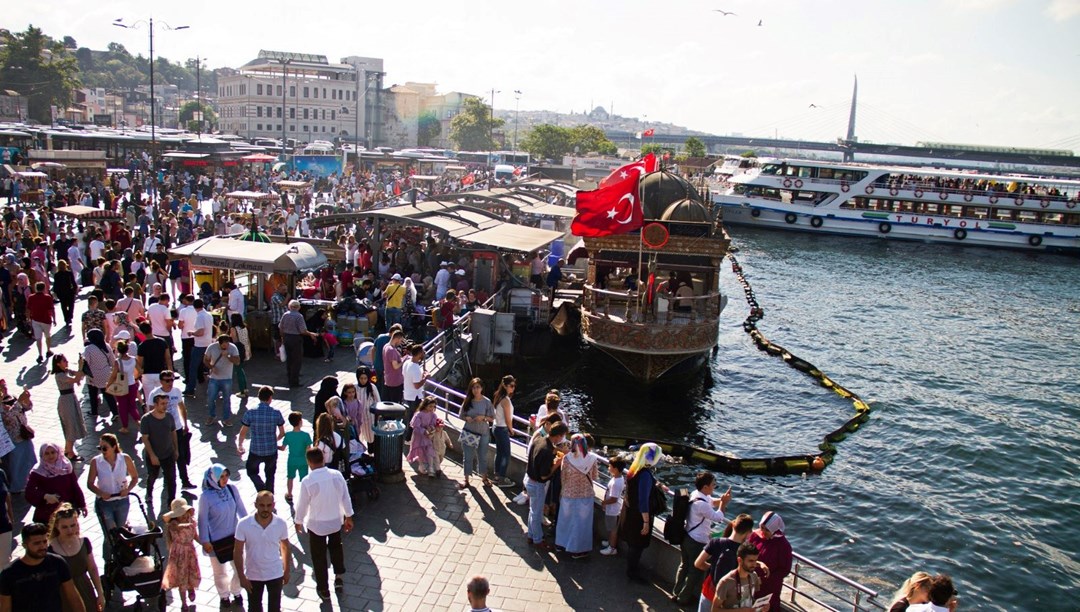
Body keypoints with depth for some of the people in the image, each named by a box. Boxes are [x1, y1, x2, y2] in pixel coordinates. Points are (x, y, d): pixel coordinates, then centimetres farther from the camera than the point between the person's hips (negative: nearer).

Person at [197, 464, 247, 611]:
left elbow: (241, 509, 0)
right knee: (220, 572, 16)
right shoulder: (206, 496, -21)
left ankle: (236, 593, 40)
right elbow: (203, 520, -11)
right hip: (216, 540, -3)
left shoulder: (232, 489, -11)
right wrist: (205, 541, -6)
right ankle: (224, 596, 41)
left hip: (233, 537, 3)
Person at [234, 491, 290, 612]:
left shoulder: (281, 523, -17)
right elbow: (238, 552, -11)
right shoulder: (243, 524, -21)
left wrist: (286, 570, 6)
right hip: (253, 575, 0)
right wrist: (241, 577, -11)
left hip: (275, 574, 0)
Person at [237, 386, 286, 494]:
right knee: (270, 476, 20)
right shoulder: (276, 413, -11)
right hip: (272, 451, 1)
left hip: (255, 451, -1)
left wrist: (240, 446, 13)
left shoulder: (250, 413, -14)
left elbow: (243, 432, -5)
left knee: (251, 471, 25)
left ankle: (262, 490, 6)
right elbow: (282, 433, -2)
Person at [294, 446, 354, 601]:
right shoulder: (337, 475, -15)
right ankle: (339, 577, 32)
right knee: (336, 548, 30)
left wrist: (298, 522, 8)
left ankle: (323, 589, 29)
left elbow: (302, 505, -11)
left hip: (316, 525, -3)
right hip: (336, 521, 3)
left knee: (319, 556, 16)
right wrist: (348, 517, 11)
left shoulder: (307, 482, -23)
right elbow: (346, 498, -4)